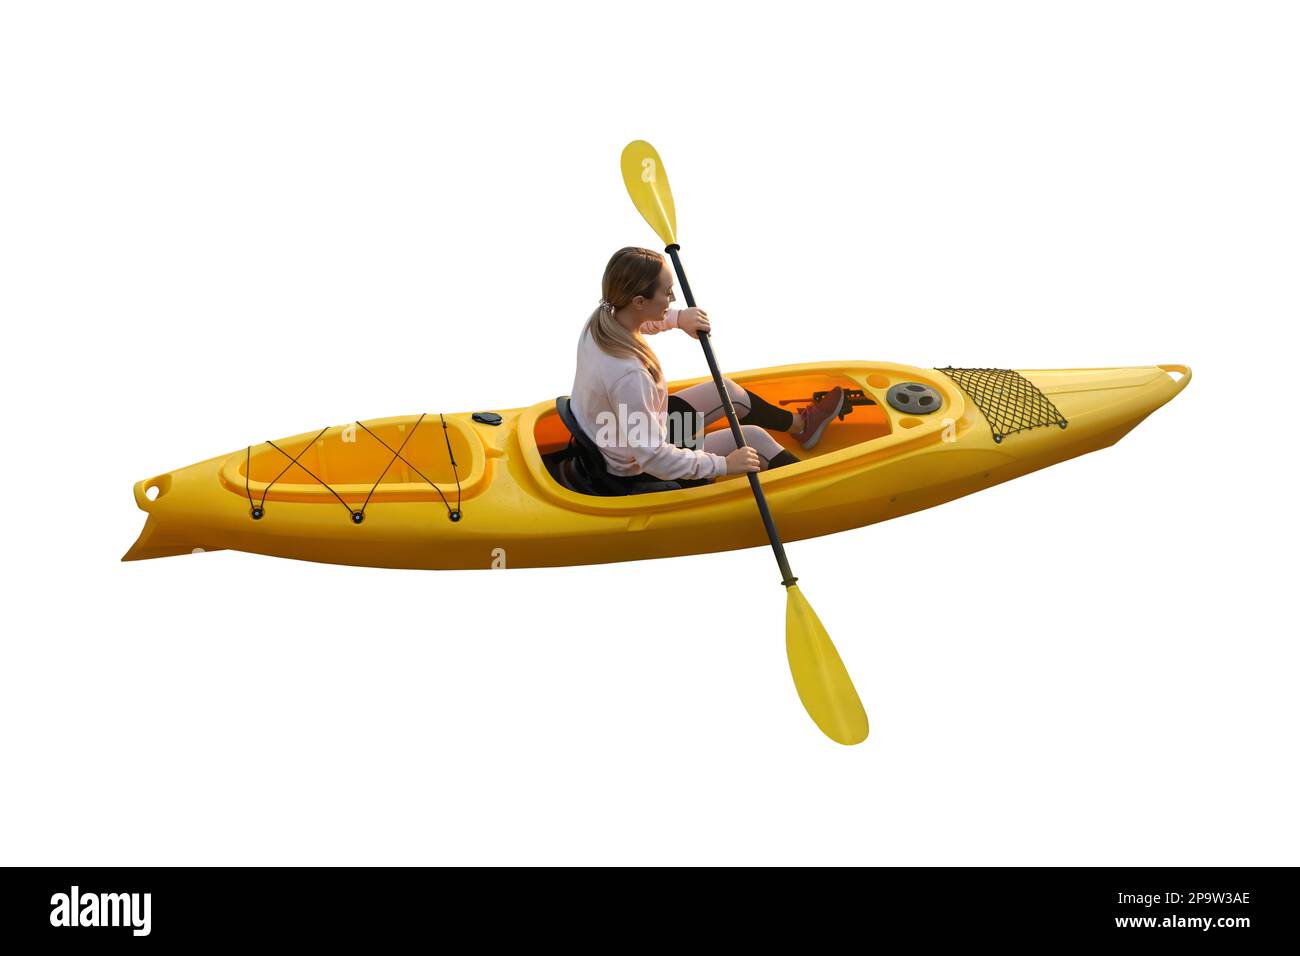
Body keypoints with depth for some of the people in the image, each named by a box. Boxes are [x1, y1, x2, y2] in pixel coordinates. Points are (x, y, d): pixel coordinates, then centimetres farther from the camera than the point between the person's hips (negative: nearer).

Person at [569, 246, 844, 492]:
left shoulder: (602, 318, -13)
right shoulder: (628, 375, -39)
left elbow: (641, 321, 13)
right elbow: (654, 460, -33)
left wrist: (677, 318, -5)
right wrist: (724, 464, -25)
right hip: (642, 475, -9)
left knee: (727, 390, 18)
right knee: (754, 438, 1)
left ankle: (799, 424, 43)